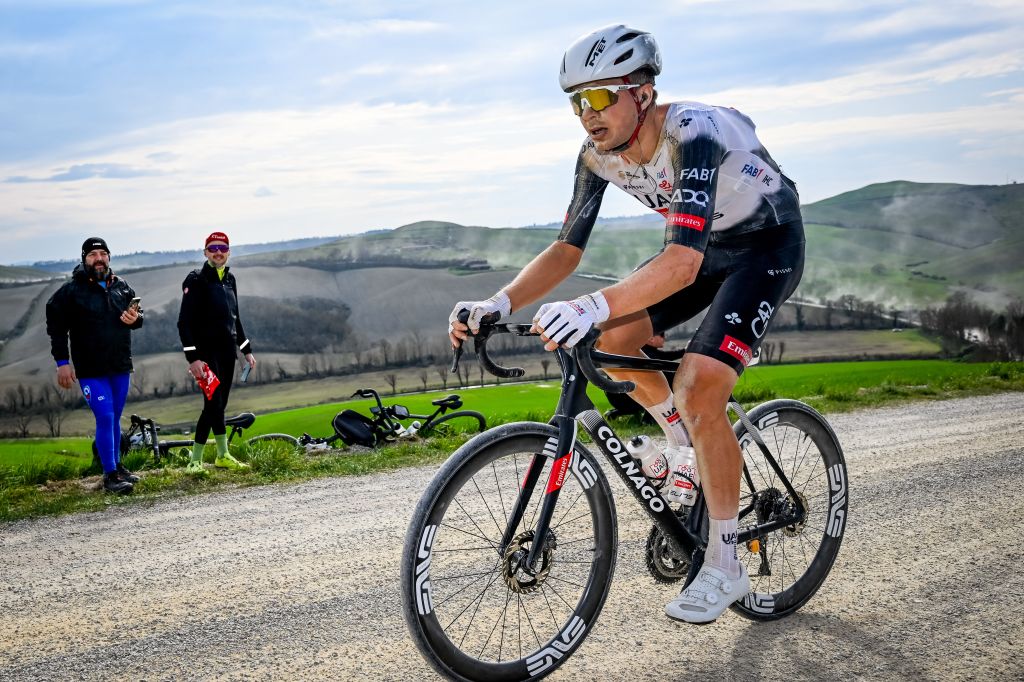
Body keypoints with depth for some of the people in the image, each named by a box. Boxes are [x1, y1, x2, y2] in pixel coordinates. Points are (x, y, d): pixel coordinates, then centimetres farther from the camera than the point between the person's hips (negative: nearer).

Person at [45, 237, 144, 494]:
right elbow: (56, 326, -4)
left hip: (120, 367, 5)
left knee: (115, 418, 14)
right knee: (105, 418, -10)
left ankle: (117, 466, 26)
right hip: (90, 370, -5)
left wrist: (134, 319, -4)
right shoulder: (72, 290, -6)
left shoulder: (122, 287, 8)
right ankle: (110, 475, -3)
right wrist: (62, 362, -8)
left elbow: (138, 314, 21)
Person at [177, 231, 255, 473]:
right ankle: (223, 456, 2)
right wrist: (193, 358, -21)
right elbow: (184, 322, -13)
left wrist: (247, 350, 19)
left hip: (227, 351, 7)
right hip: (207, 352, -7)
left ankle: (196, 461, 15)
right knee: (214, 403, -10)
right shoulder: (196, 280, -8)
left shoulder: (229, 279, 13)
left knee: (218, 405, 8)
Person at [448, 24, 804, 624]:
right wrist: (500, 303, -27)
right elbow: (567, 250, -10)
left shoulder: (693, 134, -35)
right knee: (609, 340, -14)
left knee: (697, 388, -23)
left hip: (767, 244, -7)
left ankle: (725, 568, -9)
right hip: (701, 245, 7)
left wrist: (594, 306, -61)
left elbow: (682, 262, -47)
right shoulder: (599, 155, -13)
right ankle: (687, 443, 14)